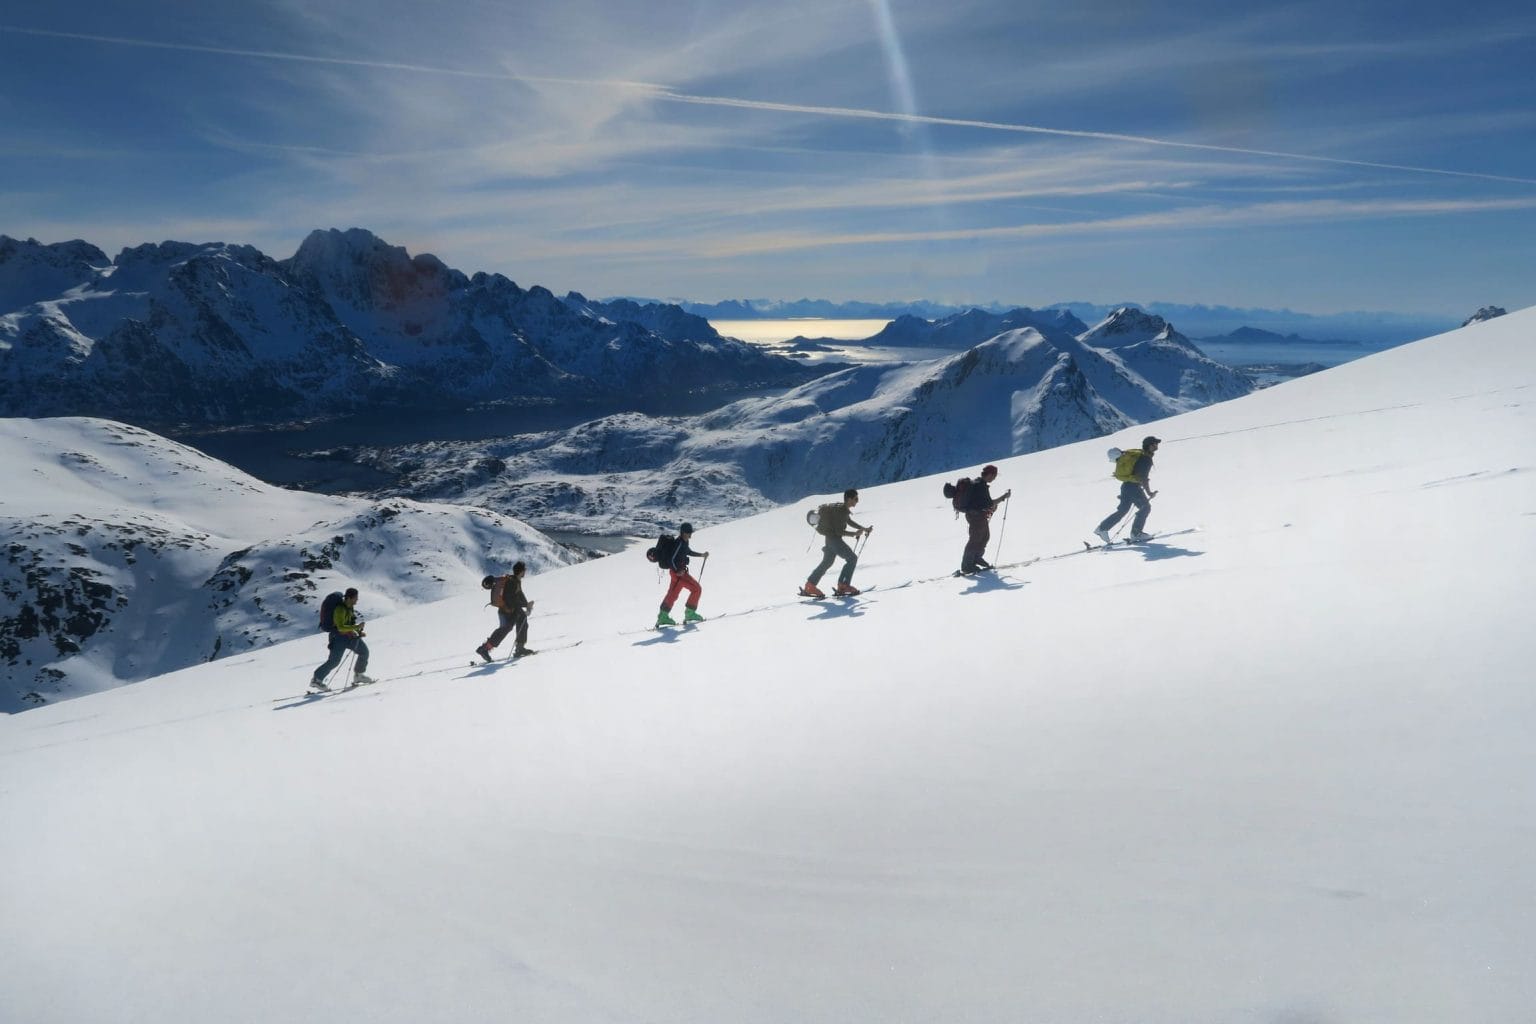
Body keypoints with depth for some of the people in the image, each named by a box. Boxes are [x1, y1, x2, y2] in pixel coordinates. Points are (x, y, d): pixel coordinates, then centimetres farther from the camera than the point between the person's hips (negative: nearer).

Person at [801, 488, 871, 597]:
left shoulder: (843, 508, 7)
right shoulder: (840, 510, -23)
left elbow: (849, 521, 24)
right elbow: (839, 531, -24)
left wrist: (864, 529, 23)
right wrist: (855, 533, -19)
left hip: (832, 538, 10)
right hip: (833, 538, -10)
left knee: (827, 562, 18)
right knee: (852, 558, -6)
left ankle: (810, 586, 21)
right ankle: (843, 586, -2)